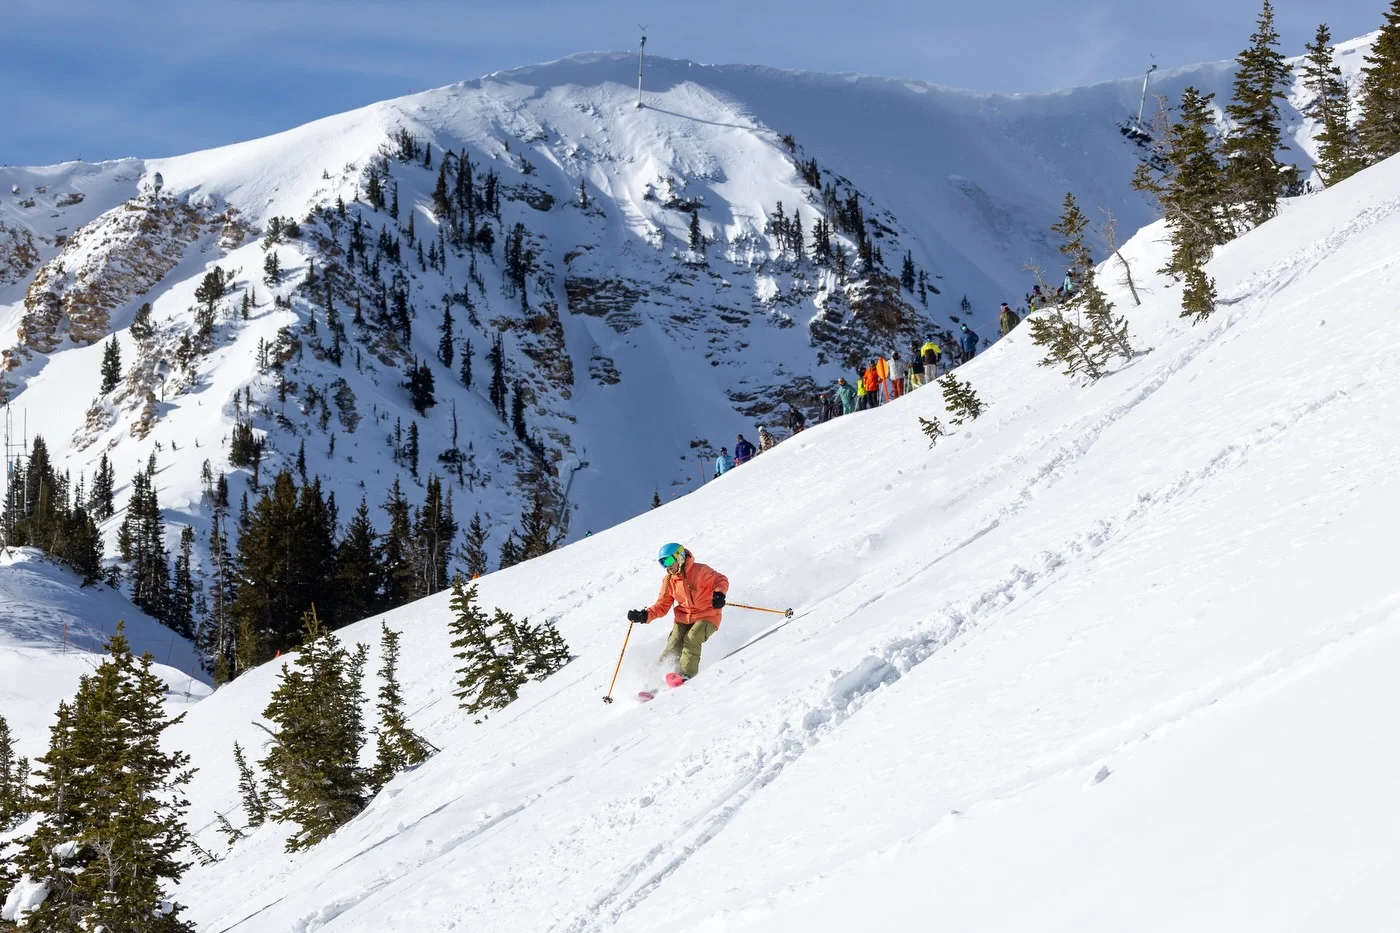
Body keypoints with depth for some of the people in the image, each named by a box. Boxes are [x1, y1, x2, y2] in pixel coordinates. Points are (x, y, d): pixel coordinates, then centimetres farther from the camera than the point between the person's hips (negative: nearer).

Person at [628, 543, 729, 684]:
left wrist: (719, 593, -28)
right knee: (672, 648, -12)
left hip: (707, 616, -5)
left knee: (691, 639, -29)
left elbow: (721, 580, -6)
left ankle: (687, 674, -26)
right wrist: (645, 615, -10)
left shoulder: (699, 570, -12)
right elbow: (662, 606, 7)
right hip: (684, 618, 5)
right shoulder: (669, 581, 5)